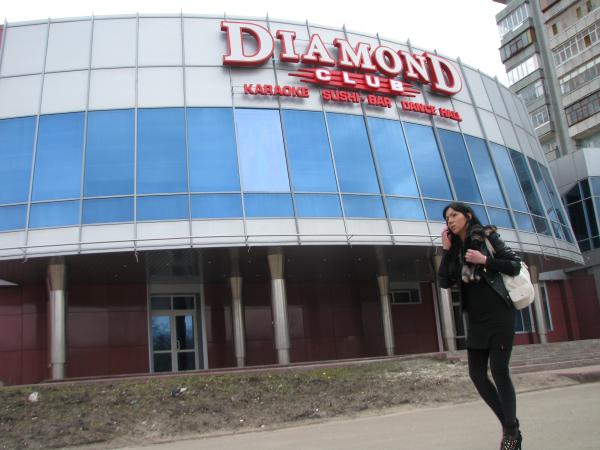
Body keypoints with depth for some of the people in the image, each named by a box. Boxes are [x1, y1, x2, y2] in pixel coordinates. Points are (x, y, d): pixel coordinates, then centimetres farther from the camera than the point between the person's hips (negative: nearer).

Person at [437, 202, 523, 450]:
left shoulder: (487, 236, -1)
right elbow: (445, 282, 2)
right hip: (475, 318, 6)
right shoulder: (455, 249, 12)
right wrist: (446, 250, -2)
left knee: (499, 370, -8)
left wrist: (484, 260, -16)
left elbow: (515, 265, -5)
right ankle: (509, 425, 18)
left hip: (499, 313, -6)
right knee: (477, 373, 3)